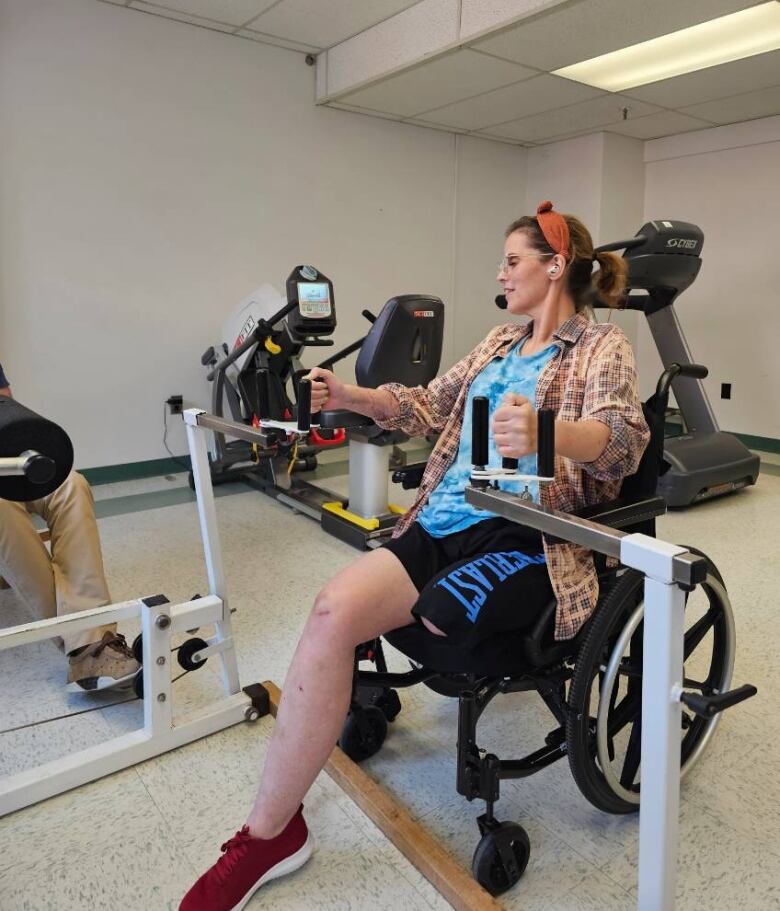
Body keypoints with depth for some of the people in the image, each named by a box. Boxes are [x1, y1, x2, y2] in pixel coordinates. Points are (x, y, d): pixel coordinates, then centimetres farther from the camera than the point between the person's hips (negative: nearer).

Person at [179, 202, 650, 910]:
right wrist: (351, 397, 12)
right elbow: (434, 406, 25)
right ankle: (270, 833, -7)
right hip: (444, 521, 6)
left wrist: (545, 434, -40)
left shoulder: (603, 348, 2)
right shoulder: (500, 342, 23)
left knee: (336, 619, -23)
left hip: (523, 535, -6)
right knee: (334, 609, -22)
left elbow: (623, 435, -18)